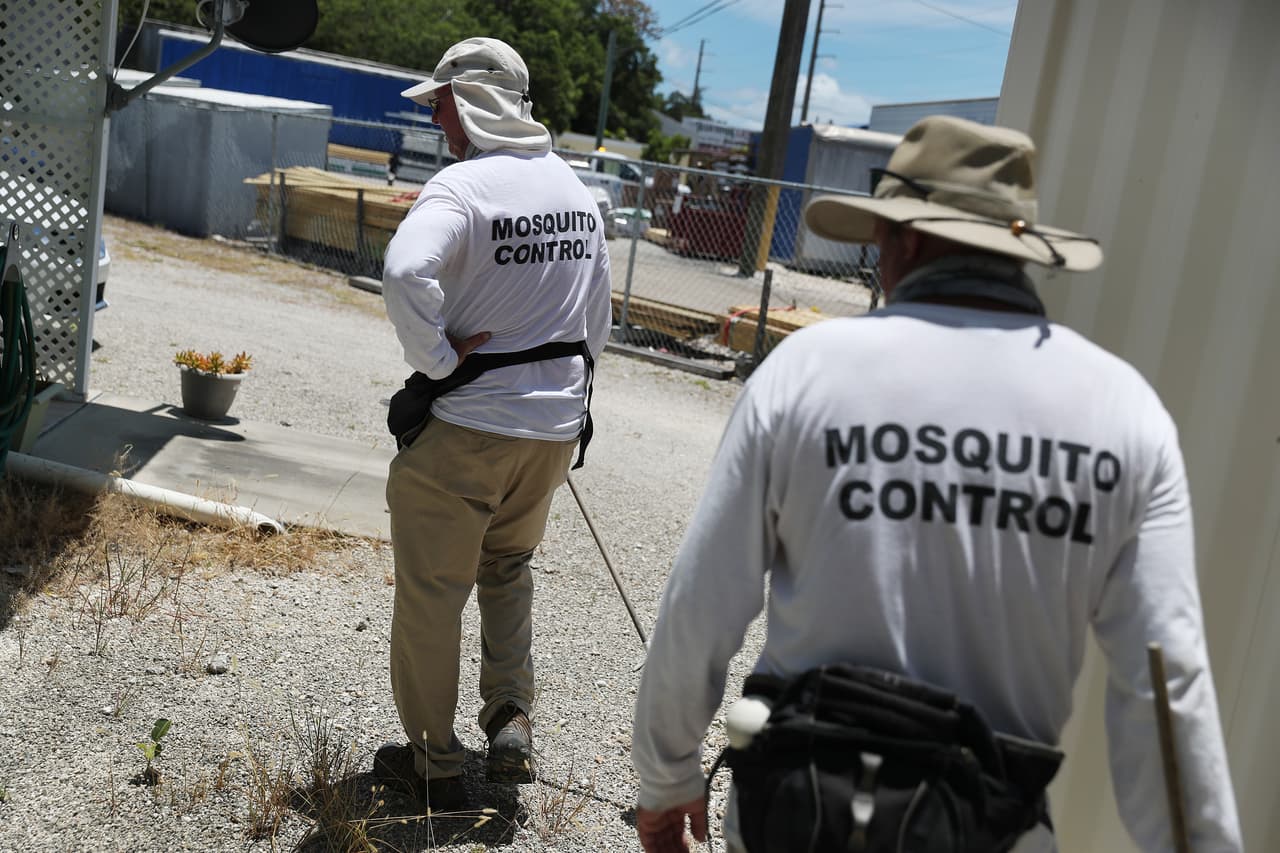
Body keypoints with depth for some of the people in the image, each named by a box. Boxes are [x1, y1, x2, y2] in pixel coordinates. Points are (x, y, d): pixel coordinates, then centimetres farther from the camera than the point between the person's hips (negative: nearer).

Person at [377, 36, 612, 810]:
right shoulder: (576, 189, 7)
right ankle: (513, 724, 21)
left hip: (466, 427, -7)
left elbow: (405, 272, -35)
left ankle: (436, 760, 22)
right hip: (557, 426, 7)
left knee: (432, 592, 10)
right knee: (508, 569, 27)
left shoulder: (461, 186, -16)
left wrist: (438, 360, -21)